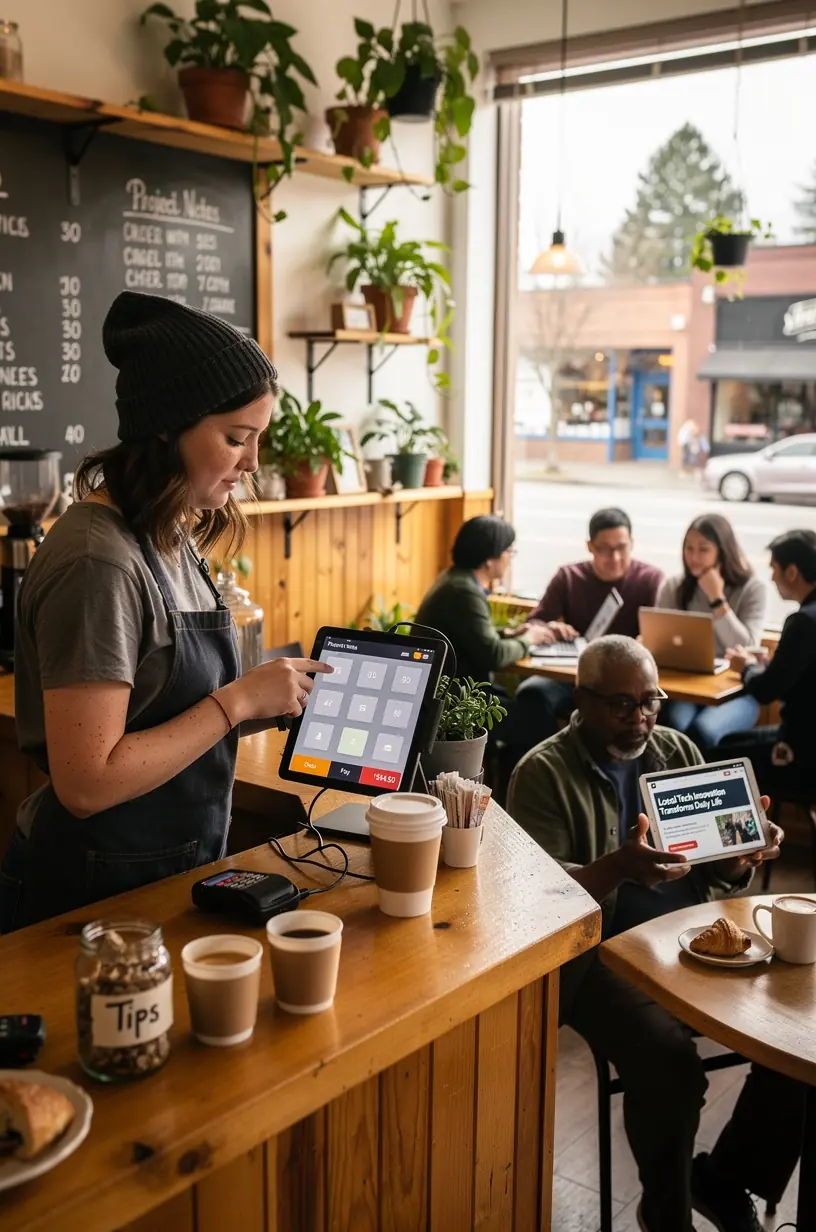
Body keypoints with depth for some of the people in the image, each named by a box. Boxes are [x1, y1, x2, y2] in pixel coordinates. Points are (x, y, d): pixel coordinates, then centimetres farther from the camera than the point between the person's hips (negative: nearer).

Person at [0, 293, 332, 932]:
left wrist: (275, 697, -6)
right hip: (97, 894, -8)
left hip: (173, 871, 9)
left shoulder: (172, 538, 3)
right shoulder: (98, 561, -24)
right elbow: (86, 785, -26)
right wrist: (239, 699, -23)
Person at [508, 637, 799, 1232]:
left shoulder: (678, 750, 12)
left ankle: (726, 1180, 11)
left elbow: (720, 873, 14)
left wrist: (744, 853, -10)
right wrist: (620, 867, -31)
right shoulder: (544, 773, -4)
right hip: (600, 954, -5)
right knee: (671, 1062, -29)